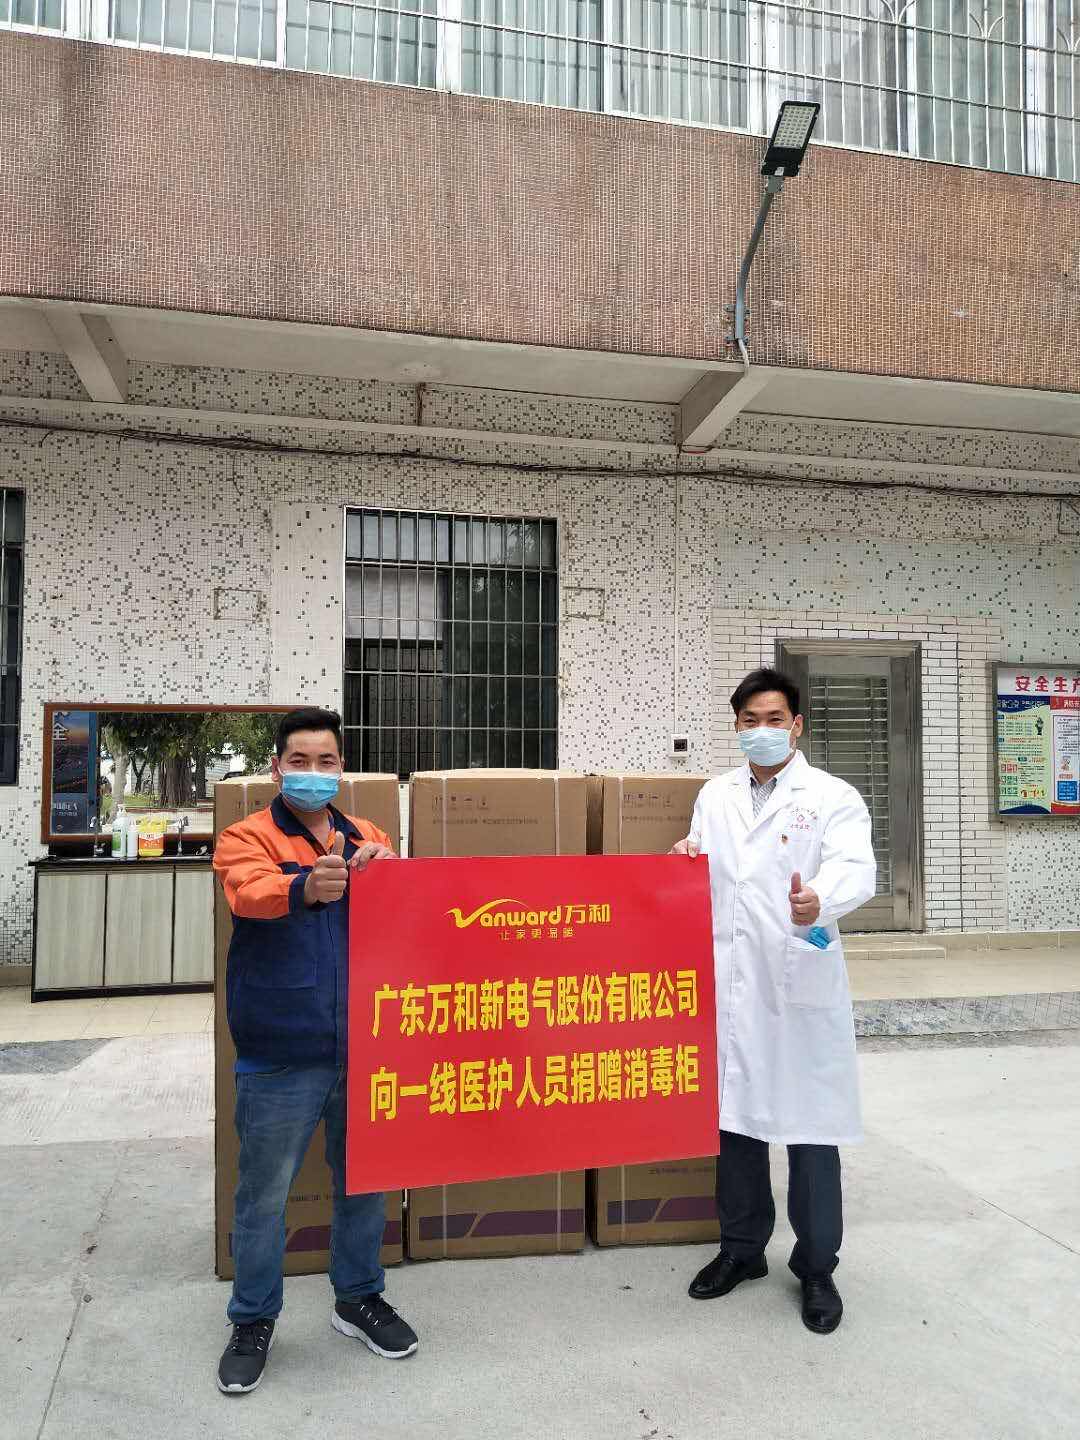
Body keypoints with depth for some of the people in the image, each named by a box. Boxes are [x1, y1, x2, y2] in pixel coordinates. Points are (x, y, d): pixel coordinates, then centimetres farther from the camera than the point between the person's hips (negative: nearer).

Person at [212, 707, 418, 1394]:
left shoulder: (368, 839, 9)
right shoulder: (247, 838, -3)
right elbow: (250, 892, -25)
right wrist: (304, 888, -48)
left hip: (364, 1046, 4)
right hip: (280, 1056, -3)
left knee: (365, 1180, 16)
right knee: (264, 1193, 7)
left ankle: (359, 1297, 38)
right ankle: (254, 1320, 29)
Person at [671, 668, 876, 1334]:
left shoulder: (833, 798, -3)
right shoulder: (715, 796, 12)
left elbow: (854, 867, -20)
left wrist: (820, 901, -42)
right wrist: (689, 855, -2)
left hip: (802, 988, -4)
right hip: (730, 983, 4)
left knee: (810, 1128, 5)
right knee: (734, 1116, 14)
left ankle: (817, 1268, 23)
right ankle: (742, 1248, 33)